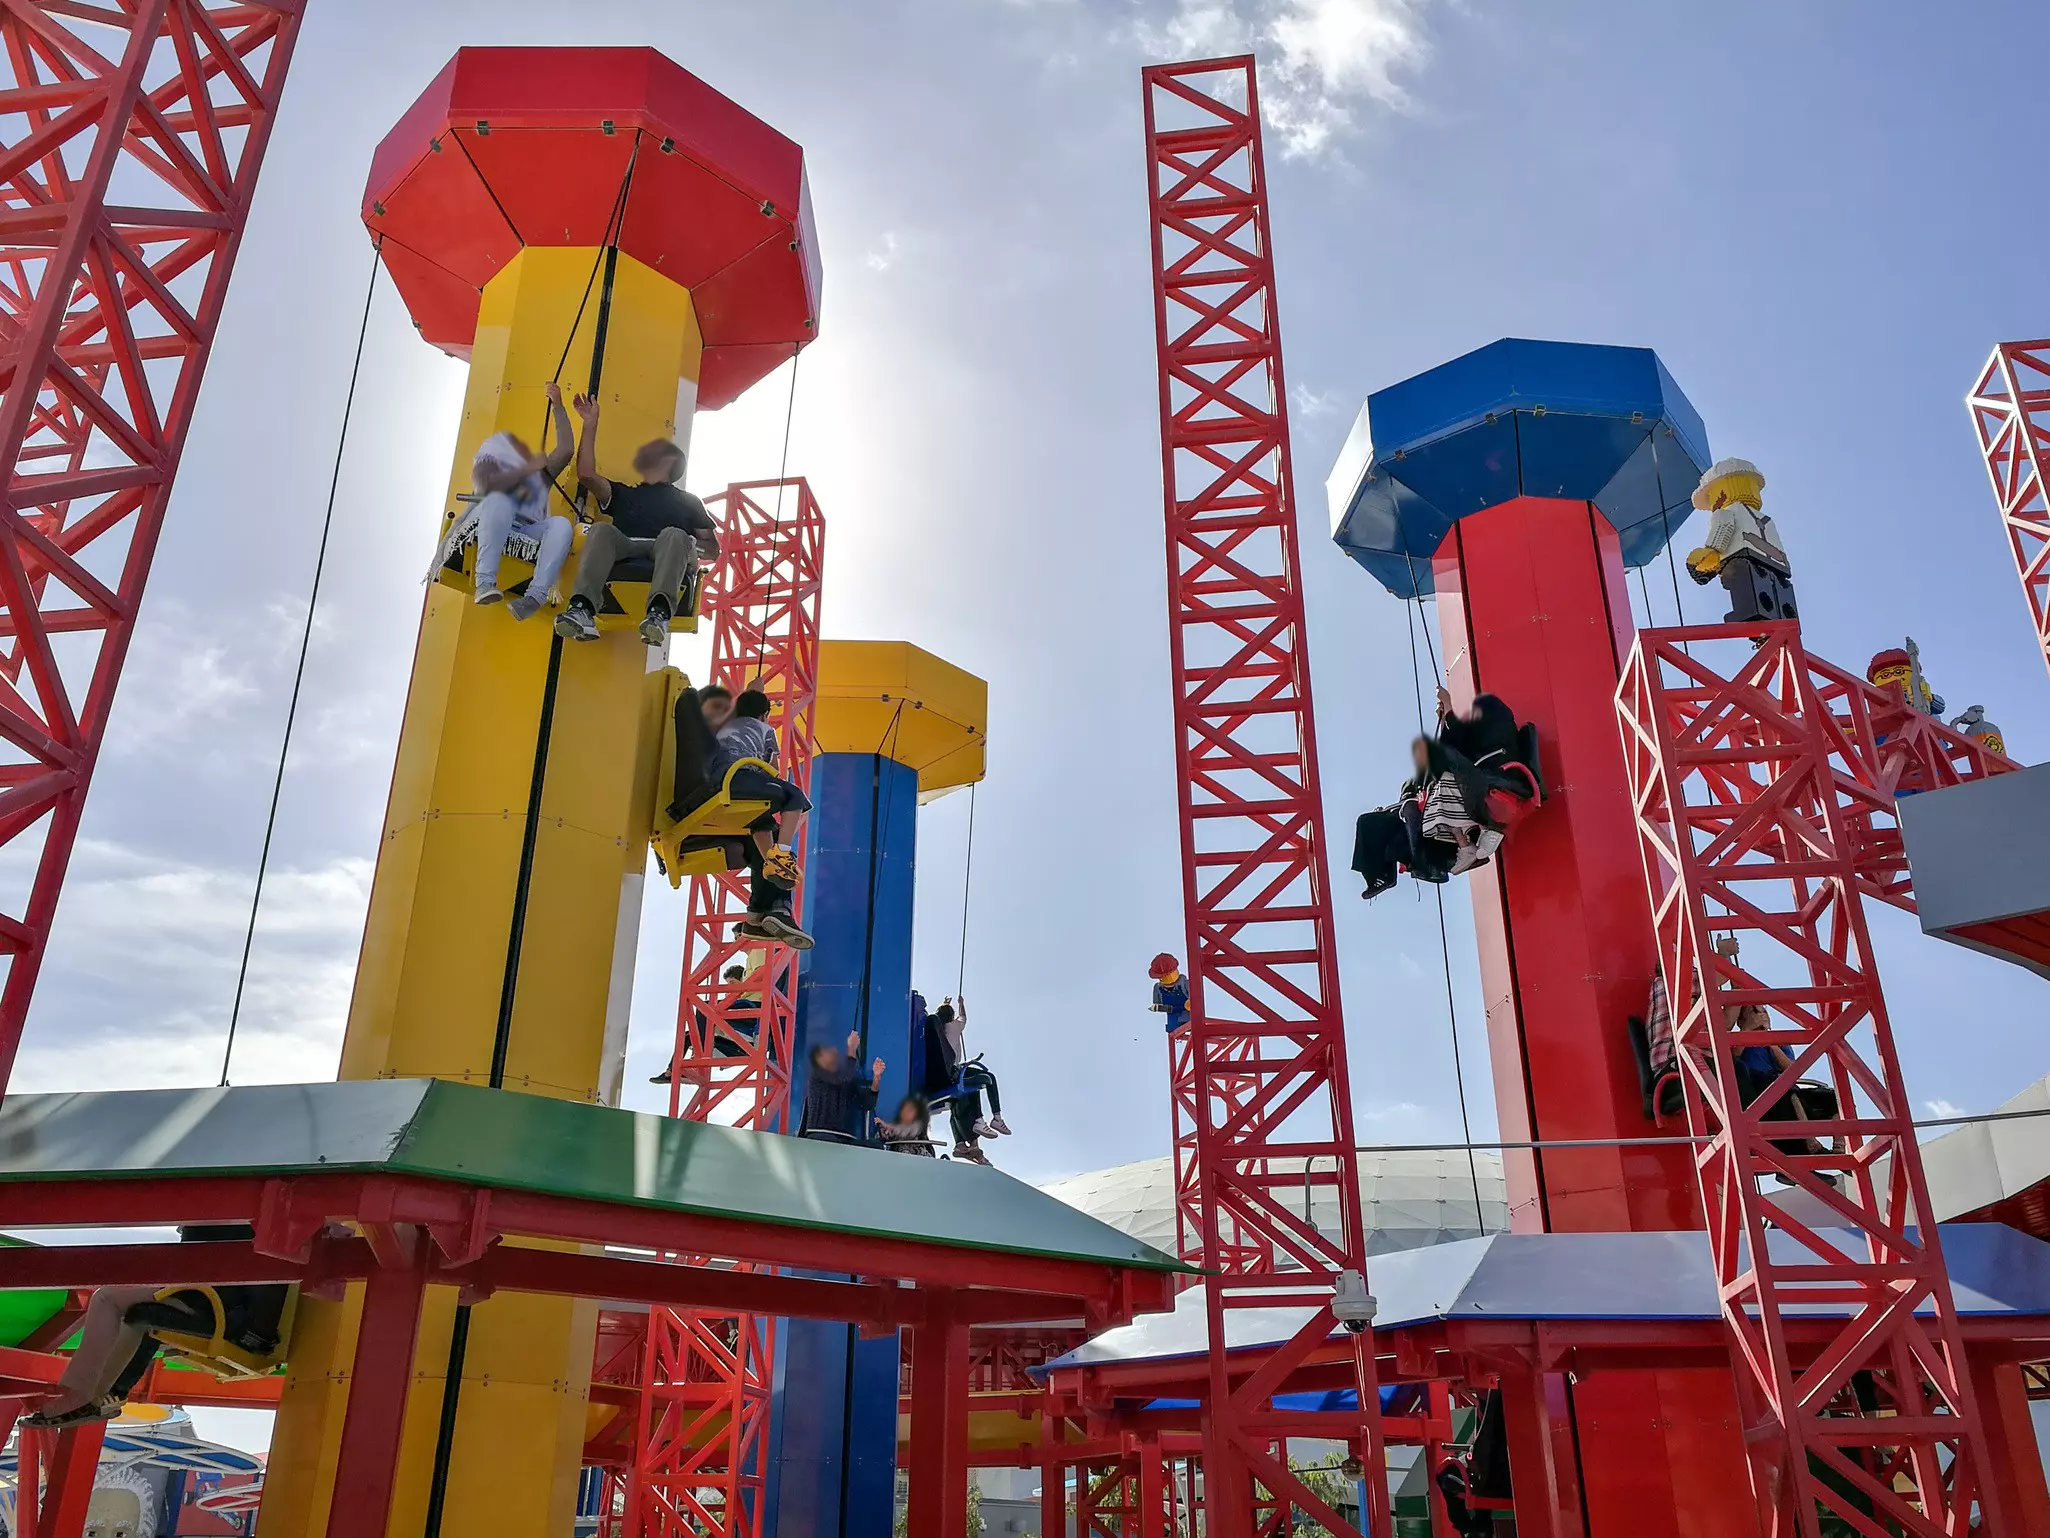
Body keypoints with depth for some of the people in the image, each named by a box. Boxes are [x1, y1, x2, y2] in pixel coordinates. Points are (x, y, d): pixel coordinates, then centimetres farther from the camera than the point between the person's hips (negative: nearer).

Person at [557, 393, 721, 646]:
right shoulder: (624, 494, 36)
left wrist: (693, 544, -3)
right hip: (625, 551, 1)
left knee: (674, 535, -35)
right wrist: (590, 425, 18)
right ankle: (582, 610, -53)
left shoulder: (687, 501, 32)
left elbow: (713, 549, 22)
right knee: (603, 530, -30)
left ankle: (659, 613, -60)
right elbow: (586, 475, 18)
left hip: (668, 552, -1)